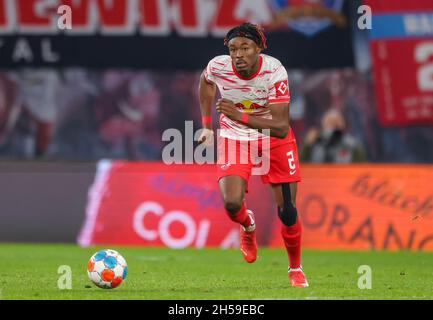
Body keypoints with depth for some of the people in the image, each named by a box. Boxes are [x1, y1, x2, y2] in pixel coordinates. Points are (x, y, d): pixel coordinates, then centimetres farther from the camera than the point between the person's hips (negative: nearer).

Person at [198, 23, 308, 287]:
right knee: (232, 203, -21)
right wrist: (207, 125, 8)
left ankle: (295, 268, 24)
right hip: (234, 138, 1)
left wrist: (241, 117, -42)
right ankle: (248, 226, 18)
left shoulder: (274, 71, -28)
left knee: (287, 211, -2)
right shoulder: (218, 67, -20)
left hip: (273, 138, -1)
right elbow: (205, 81, 8)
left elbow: (281, 127, -32)